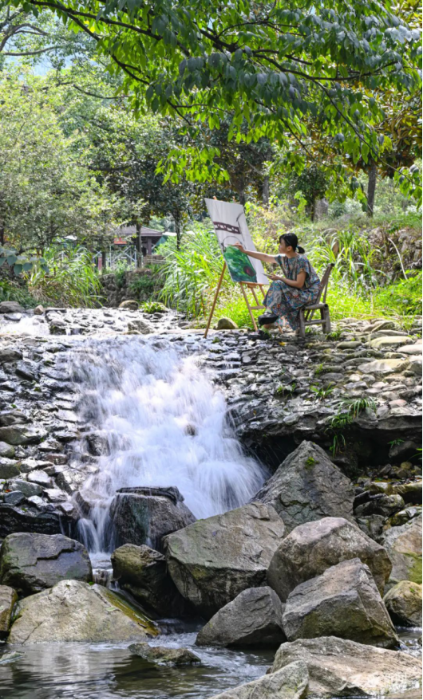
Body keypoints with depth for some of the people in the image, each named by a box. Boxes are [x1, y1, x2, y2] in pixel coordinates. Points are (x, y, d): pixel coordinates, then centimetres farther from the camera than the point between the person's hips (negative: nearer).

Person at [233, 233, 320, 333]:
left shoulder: (301, 261, -23)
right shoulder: (284, 258, 2)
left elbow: (299, 284, -23)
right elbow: (265, 257, 12)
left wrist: (280, 278, -16)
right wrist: (244, 251, 12)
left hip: (309, 293, -8)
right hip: (298, 292, 8)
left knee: (278, 285, -20)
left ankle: (273, 314, -7)